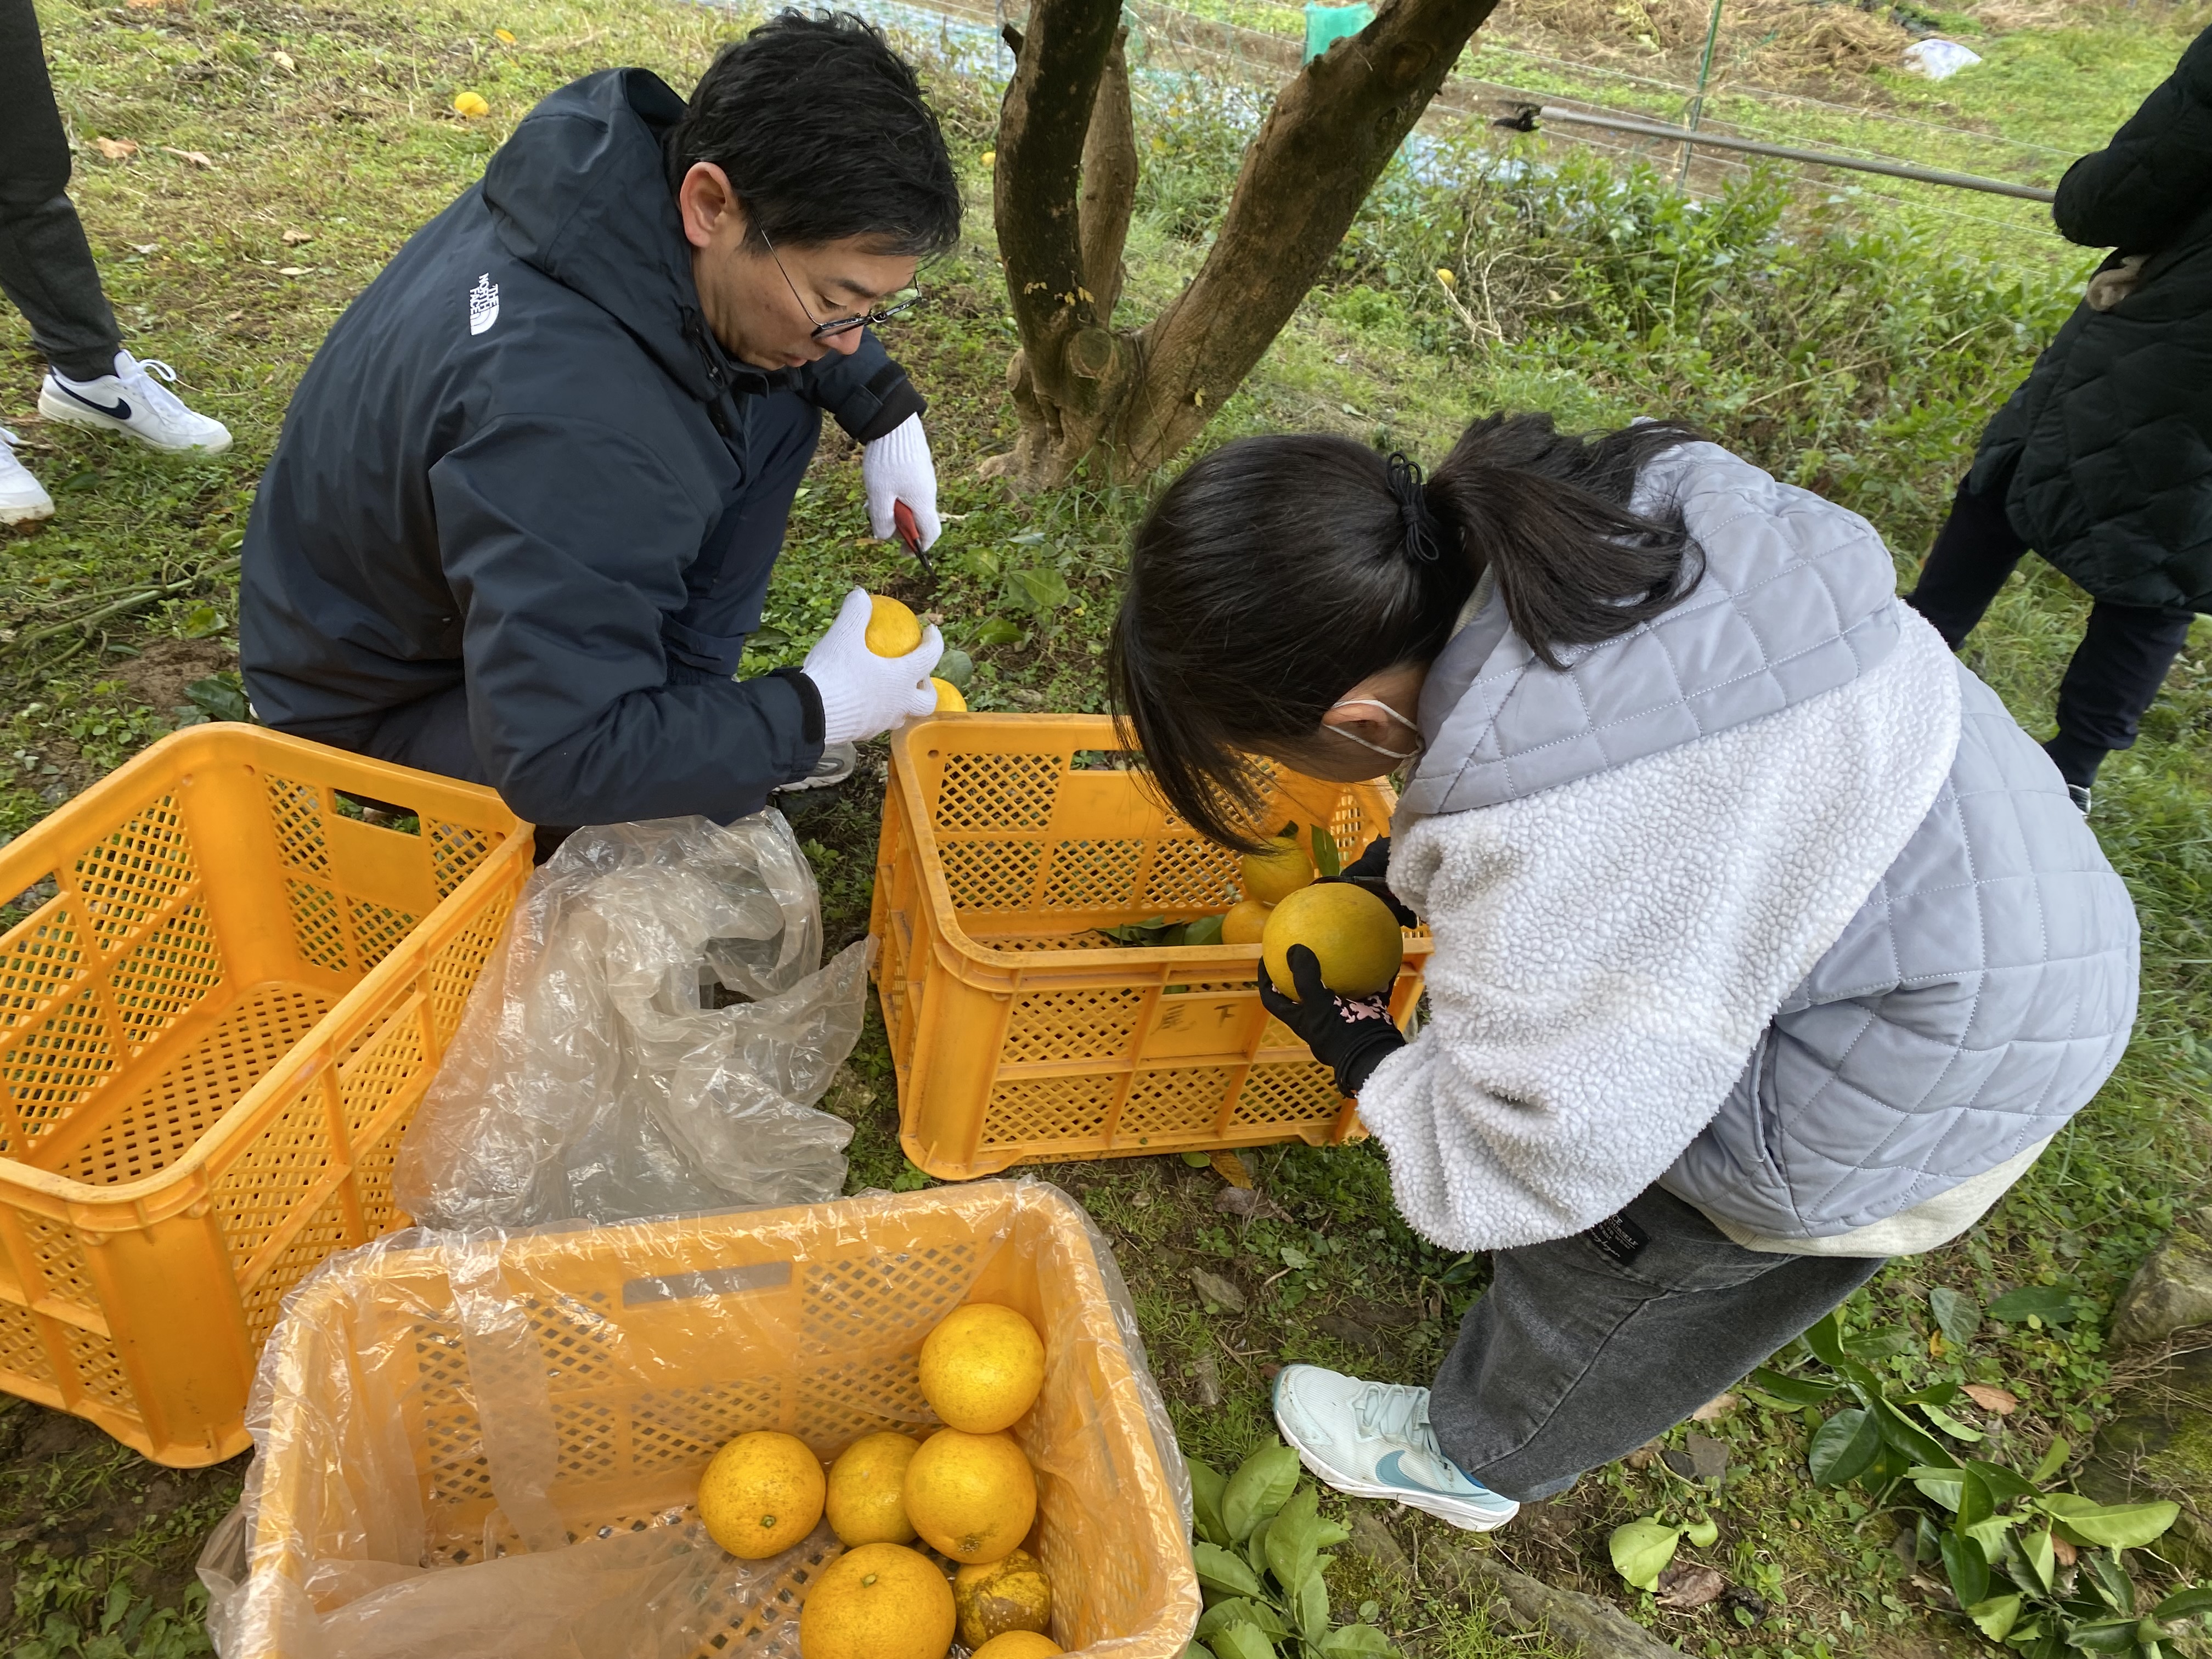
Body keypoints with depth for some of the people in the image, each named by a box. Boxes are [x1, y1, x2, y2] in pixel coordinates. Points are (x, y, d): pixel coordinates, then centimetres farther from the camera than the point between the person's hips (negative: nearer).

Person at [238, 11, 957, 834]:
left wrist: (885, 410, -8)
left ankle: (683, 691, 2)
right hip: (387, 694, -8)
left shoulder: (649, 158, -17)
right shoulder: (569, 424, -42)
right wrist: (818, 711, -31)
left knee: (778, 394, -2)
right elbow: (554, 761, -39)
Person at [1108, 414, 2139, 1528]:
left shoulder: (1556, 862, -39)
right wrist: (1411, 871, 3)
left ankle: (1468, 1460, 42)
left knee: (1612, 1259, 14)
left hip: (1917, 1087, -8)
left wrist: (1369, 1064, -9)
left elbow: (1524, 1170, -25)